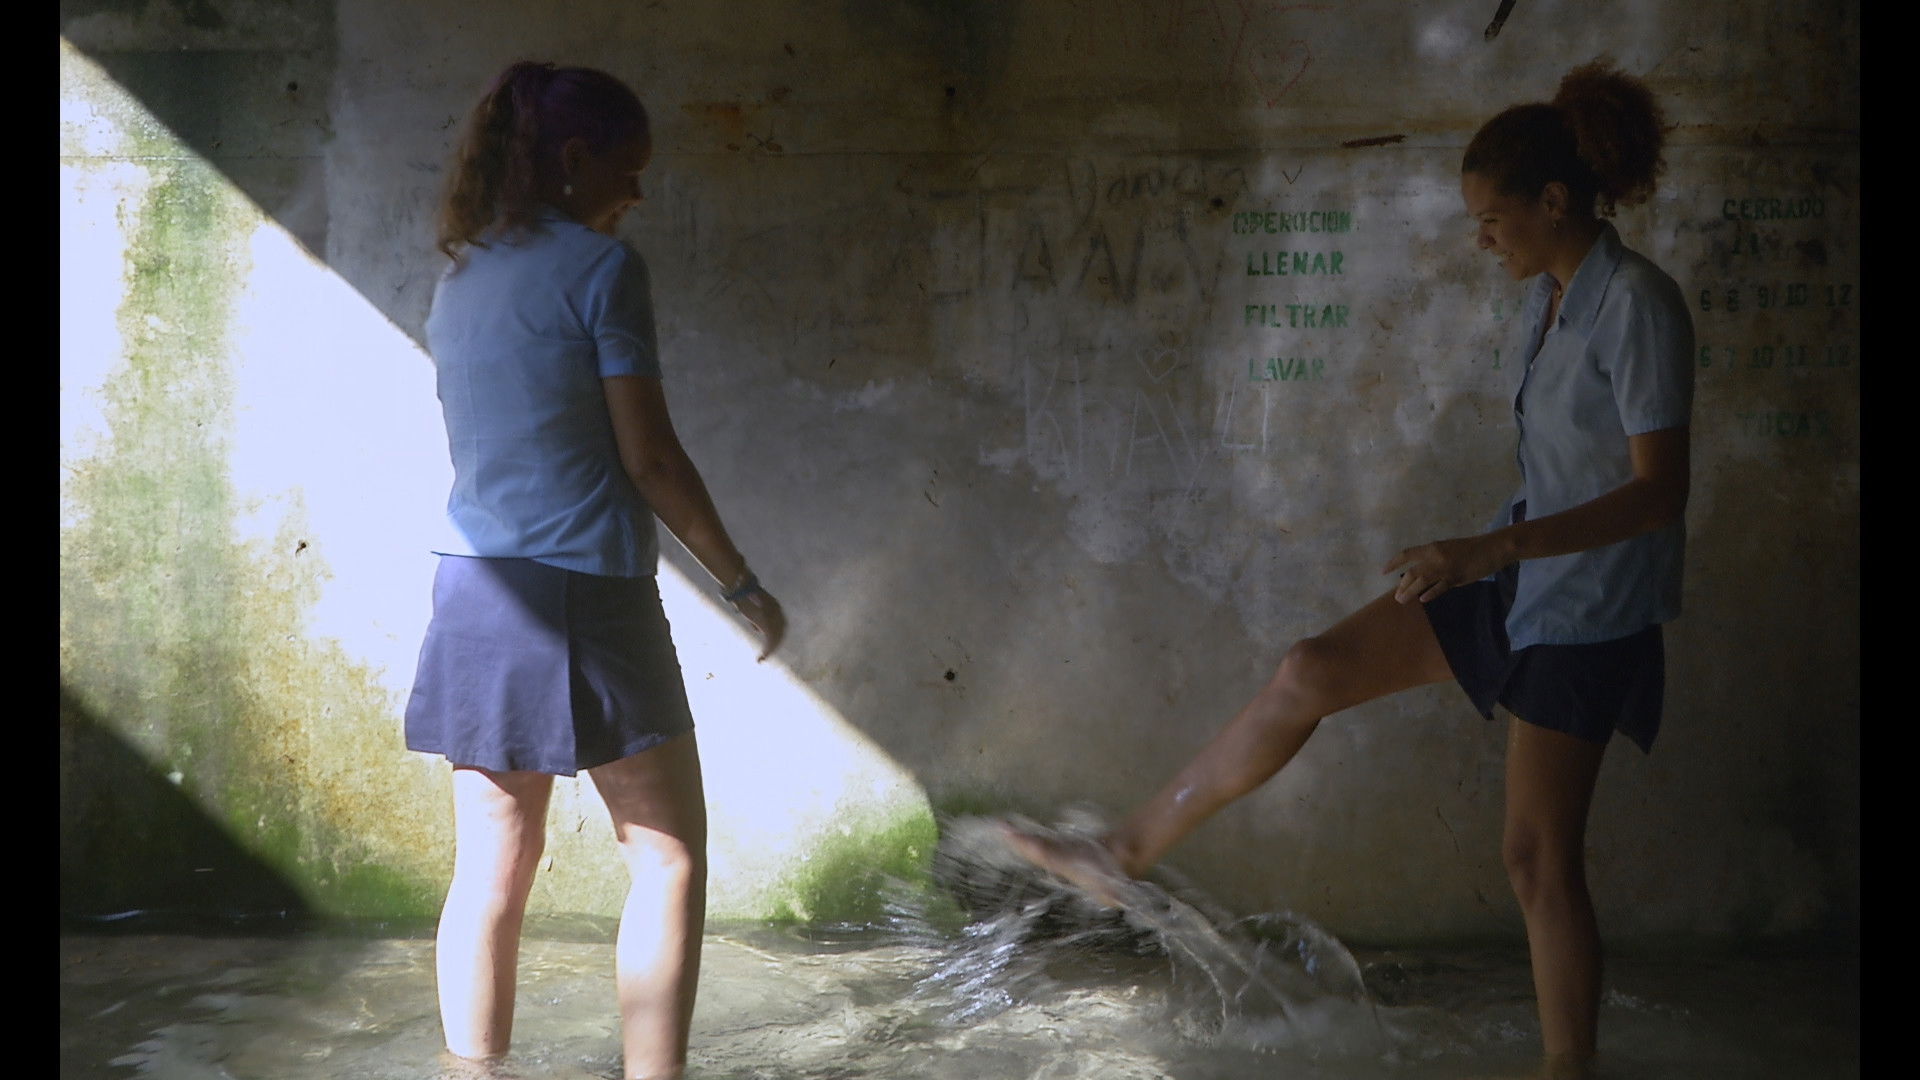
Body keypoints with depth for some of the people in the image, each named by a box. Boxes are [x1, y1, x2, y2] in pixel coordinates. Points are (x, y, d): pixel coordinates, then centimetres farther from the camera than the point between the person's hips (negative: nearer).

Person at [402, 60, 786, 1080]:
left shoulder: (458, 276, 13)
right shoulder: (601, 267, -8)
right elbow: (649, 457, -11)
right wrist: (741, 581, -2)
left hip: (474, 591, 7)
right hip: (582, 588, -7)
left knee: (493, 864, 11)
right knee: (669, 856, 5)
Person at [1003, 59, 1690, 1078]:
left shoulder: (1637, 304, -20)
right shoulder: (1548, 296, 6)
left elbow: (1660, 490, -25)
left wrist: (1494, 547, -33)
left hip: (1585, 605, -8)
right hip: (1519, 568, 8)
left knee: (1539, 859, -1)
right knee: (1309, 671, -3)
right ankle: (1122, 853, 4)